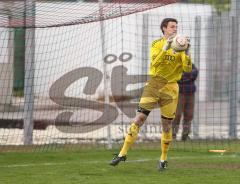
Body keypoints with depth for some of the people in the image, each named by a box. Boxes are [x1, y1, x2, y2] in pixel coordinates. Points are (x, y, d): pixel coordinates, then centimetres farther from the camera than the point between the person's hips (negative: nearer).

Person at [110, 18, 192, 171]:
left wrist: (187, 53, -19)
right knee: (139, 119, -8)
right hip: (153, 85, -1)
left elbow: (187, 69, -4)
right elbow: (155, 62, -15)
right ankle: (123, 154, -5)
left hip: (170, 88, 1)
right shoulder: (157, 44, 3)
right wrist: (165, 48, -26)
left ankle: (163, 159, 18)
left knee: (167, 125, 3)